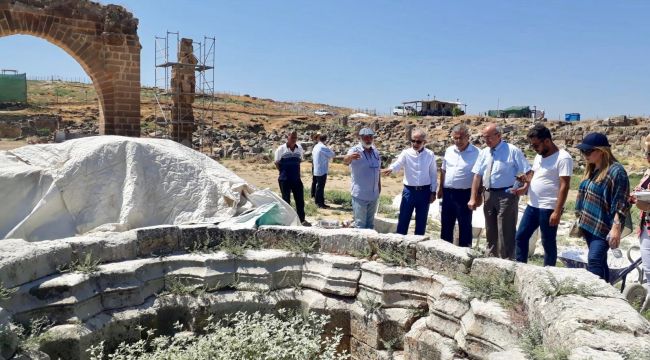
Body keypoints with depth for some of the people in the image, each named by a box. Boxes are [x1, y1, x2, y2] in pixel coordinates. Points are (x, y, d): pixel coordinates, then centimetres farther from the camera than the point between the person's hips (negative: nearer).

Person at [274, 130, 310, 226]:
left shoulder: (299, 148, 4)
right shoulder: (281, 149, -8)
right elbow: (277, 163, 0)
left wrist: (296, 172, 8)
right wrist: (284, 173, 1)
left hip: (296, 178, 4)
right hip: (284, 179, -3)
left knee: (300, 199, 7)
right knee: (286, 200, 6)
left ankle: (302, 219, 18)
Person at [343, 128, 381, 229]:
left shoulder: (375, 151, 6)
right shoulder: (355, 150, -13)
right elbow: (345, 160, -35)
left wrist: (379, 185, 16)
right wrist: (350, 157, -57)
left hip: (374, 195, 6)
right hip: (360, 195, -6)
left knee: (370, 223, 19)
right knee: (360, 224, 1)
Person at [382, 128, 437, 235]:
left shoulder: (430, 155, -1)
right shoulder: (406, 153, -5)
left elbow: (433, 174, 5)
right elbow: (397, 164, -23)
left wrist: (433, 192, 4)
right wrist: (390, 169, -46)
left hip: (424, 191, 1)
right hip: (409, 191, -1)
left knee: (421, 221, 11)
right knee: (403, 219, 3)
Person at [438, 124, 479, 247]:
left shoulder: (476, 153, -10)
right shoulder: (449, 151, 7)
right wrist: (440, 188, 15)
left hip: (465, 194, -5)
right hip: (448, 192, 6)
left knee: (465, 225, 4)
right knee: (446, 223, 15)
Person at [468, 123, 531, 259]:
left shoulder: (512, 151, -8)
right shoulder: (483, 152, 7)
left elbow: (528, 172, -6)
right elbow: (477, 175, 6)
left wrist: (524, 188, -20)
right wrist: (473, 198, 1)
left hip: (506, 195, -6)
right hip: (488, 195, 6)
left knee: (506, 231, -2)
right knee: (490, 230, 17)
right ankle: (492, 257, 32)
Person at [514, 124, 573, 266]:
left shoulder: (563, 158, -14)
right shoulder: (539, 156, 11)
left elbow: (564, 186, -18)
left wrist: (557, 212, -22)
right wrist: (525, 186, 2)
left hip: (549, 209, -8)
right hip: (532, 206, 8)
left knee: (548, 243, 4)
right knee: (520, 237, 11)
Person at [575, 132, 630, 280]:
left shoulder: (616, 171, -14)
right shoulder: (591, 170, 12)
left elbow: (621, 204, -18)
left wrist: (616, 228, -23)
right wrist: (580, 221, 20)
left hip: (604, 226, -9)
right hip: (589, 225, 9)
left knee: (594, 261, -16)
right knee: (600, 261, 14)